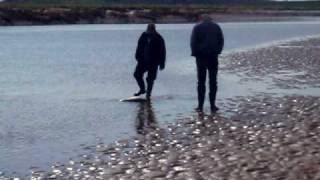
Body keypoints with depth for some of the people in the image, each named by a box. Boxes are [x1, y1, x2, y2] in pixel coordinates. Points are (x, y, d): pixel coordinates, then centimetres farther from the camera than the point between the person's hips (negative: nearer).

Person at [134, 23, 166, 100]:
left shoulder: (158, 39, -11)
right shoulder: (144, 36, 1)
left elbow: (162, 51, -8)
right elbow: (139, 47, 13)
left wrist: (162, 63, -8)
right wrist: (138, 57, 10)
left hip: (153, 62, -5)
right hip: (143, 60, 5)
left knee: (150, 78, -1)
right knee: (137, 74, 5)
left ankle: (148, 94, 12)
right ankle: (142, 89, 23)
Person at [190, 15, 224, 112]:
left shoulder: (197, 27, 1)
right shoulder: (216, 27, 8)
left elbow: (193, 42, -6)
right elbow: (221, 41, 4)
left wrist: (195, 54, 3)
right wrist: (217, 52, 11)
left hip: (201, 57, -1)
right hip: (213, 57, 1)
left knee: (201, 82, 4)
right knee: (213, 82, 5)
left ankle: (200, 105, 2)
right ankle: (213, 105, 3)